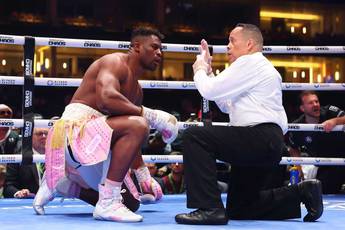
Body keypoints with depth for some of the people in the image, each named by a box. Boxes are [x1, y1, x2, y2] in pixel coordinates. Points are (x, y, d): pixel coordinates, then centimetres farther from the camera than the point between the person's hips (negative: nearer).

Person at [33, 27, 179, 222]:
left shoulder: (137, 89, 22)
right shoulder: (115, 62, -7)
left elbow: (130, 141, 24)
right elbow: (106, 98, -28)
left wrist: (145, 177, 17)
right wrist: (151, 115, -23)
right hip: (75, 128, -10)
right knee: (137, 125, -32)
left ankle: (58, 184, 27)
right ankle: (108, 204, -31)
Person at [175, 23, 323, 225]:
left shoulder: (250, 62, -7)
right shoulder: (256, 66, 26)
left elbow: (210, 90, -12)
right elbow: (226, 105, 27)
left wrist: (200, 70, 9)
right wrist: (208, 71, 25)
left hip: (260, 139, -11)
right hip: (265, 146, 11)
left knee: (194, 136, -18)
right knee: (239, 208, 16)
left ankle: (208, 208, -24)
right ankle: (302, 193, 13)